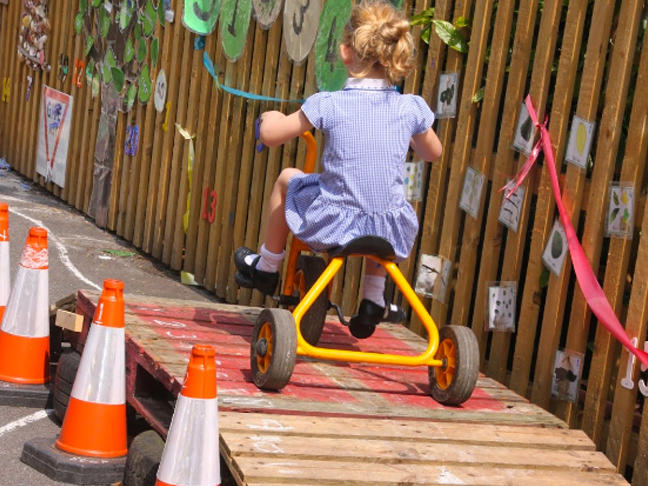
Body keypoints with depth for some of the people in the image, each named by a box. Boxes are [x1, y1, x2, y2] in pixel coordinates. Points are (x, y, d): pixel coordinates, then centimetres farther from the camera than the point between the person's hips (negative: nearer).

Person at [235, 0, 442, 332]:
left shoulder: (328, 104, -12)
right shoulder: (411, 108, -5)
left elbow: (270, 136, -2)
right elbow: (433, 152, 14)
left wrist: (271, 116, 21)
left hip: (333, 223, -2)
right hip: (389, 232, 2)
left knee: (287, 178, 27)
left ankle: (266, 268, 37)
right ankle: (373, 300, 36)